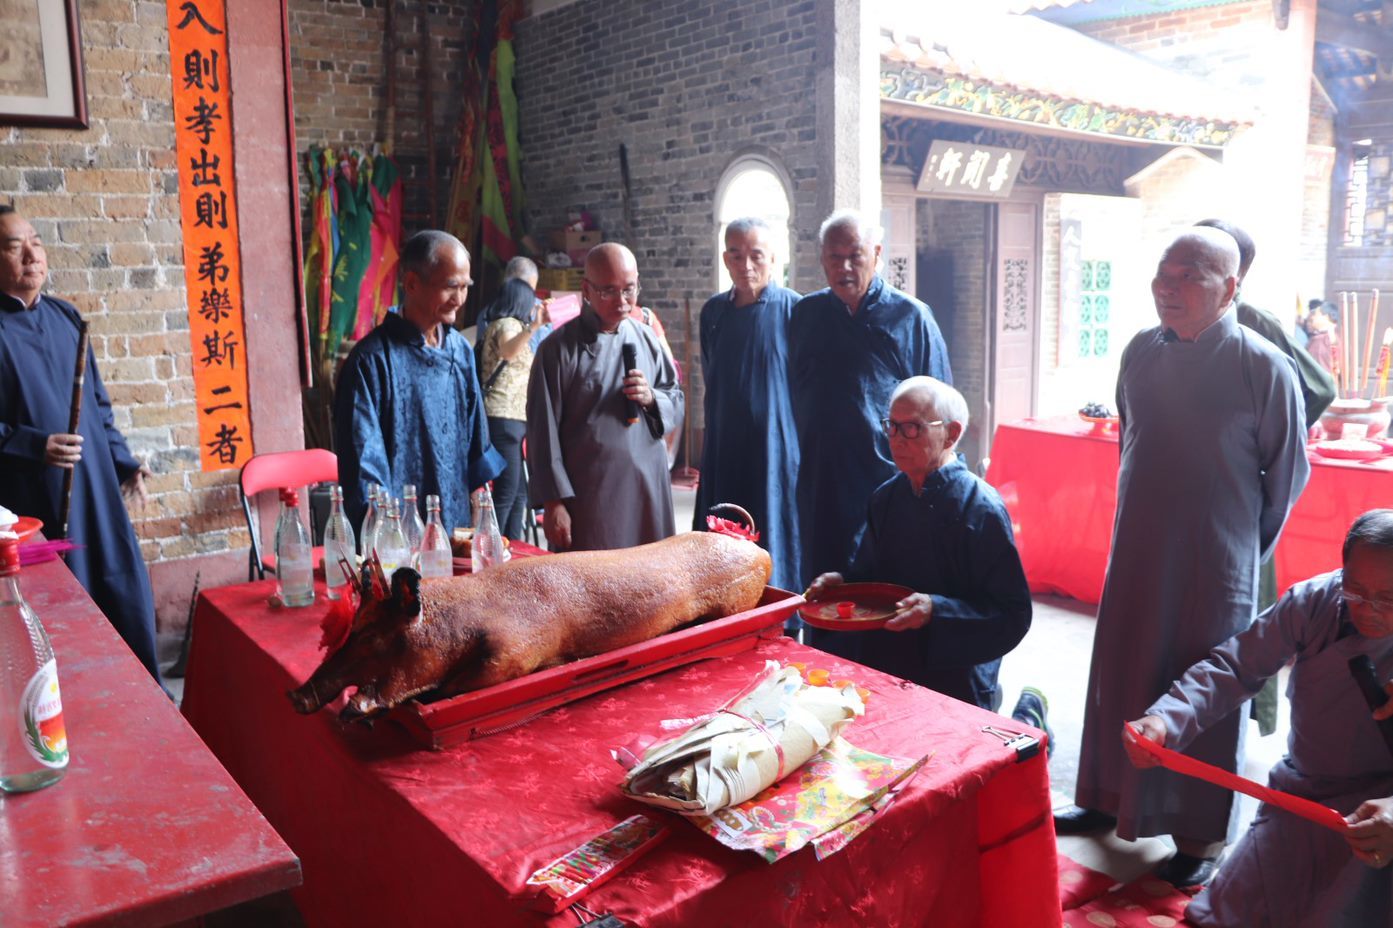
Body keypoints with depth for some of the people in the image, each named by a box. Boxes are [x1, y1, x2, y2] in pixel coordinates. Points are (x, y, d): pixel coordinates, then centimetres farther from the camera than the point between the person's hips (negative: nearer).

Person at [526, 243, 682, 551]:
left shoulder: (646, 339, 8)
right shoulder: (558, 349, -5)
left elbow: (677, 402, 15)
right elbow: (544, 432, -7)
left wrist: (652, 398, -7)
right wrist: (554, 502, -10)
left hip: (647, 493, 4)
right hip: (587, 501, -4)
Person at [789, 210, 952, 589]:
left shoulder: (911, 317, 0)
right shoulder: (805, 314, 9)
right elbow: (791, 395, 13)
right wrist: (797, 462, 7)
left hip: (889, 483, -3)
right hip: (819, 484, 3)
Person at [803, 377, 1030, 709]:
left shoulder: (982, 509, -15)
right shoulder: (886, 497, 4)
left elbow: (1013, 615, -17)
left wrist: (937, 610, -28)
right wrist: (840, 582, -5)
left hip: (955, 680, -6)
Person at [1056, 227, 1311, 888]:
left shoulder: (1264, 367, -13)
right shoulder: (1141, 352, 2)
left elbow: (1288, 473, -3)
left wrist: (1243, 546, 5)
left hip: (1214, 567, -5)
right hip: (1136, 554, 5)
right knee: (1118, 679, 14)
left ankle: (1200, 839, 24)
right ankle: (1109, 799, 34)